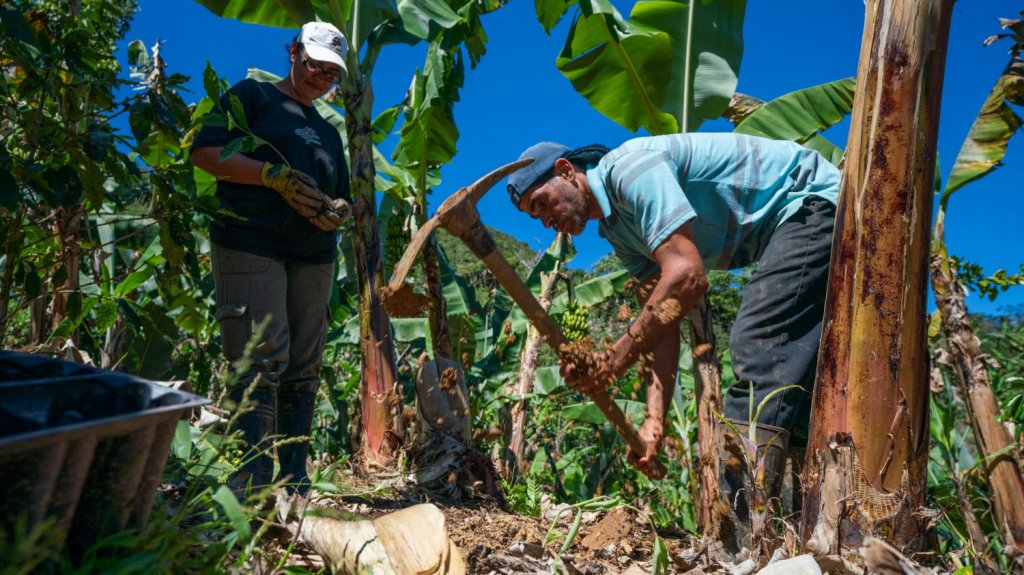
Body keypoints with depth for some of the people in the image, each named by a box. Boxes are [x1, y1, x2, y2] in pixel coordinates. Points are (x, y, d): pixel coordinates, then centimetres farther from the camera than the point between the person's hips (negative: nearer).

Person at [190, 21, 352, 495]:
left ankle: (293, 486, 9)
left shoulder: (328, 132, 26)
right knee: (263, 362, -15)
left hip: (313, 257, 6)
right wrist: (277, 176, -12)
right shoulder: (252, 96, 8)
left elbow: (340, 197, 27)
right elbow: (205, 152, -4)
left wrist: (337, 210, 2)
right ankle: (250, 483, -13)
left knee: (302, 371, 3)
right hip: (250, 247, -6)